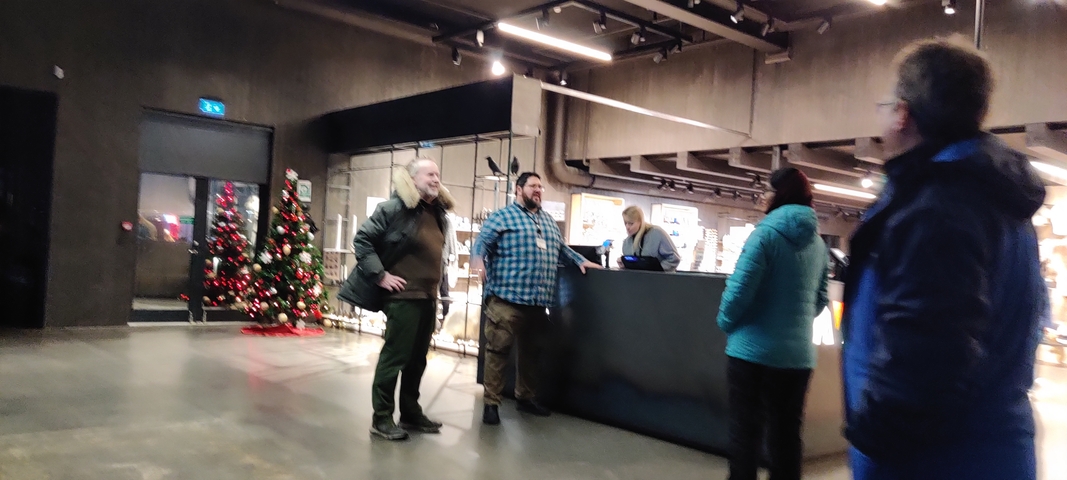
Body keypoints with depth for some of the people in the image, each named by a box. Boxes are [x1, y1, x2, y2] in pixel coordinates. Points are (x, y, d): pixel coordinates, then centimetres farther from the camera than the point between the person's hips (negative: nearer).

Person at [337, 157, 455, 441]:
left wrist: (436, 289, 16)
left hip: (428, 296, 8)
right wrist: (380, 275, -15)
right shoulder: (395, 208, -11)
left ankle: (411, 413, 26)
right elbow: (362, 240, -12)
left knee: (417, 358, 14)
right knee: (394, 356, -2)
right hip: (403, 295, -8)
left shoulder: (437, 212, 12)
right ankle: (381, 418, 9)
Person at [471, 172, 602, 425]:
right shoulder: (502, 217, 1)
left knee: (531, 351, 15)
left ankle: (526, 397, 30)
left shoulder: (549, 221, 22)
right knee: (498, 350, -5)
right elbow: (481, 242, -8)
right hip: (507, 299, -7)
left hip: (538, 301, 7)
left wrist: (580, 260, 19)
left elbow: (561, 249, 32)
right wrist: (478, 259, -27)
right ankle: (491, 403, 3)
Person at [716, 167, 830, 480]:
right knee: (787, 433, 13)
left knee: (746, 431, 4)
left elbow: (740, 289, -17)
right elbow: (820, 299, 12)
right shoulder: (818, 244, 7)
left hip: (753, 350, -5)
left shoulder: (766, 234, -12)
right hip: (798, 353, 6)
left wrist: (726, 324, 0)